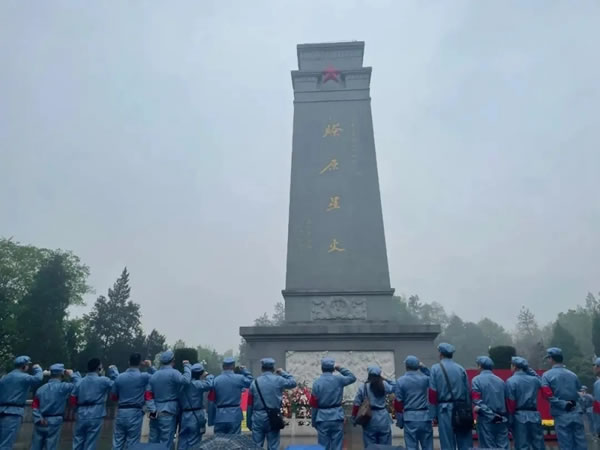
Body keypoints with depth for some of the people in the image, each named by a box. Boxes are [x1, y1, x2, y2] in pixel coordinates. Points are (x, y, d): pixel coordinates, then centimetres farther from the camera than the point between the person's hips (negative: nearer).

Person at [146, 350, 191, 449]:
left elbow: (148, 395, 5)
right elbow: (185, 380, -29)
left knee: (153, 441, 14)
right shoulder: (173, 373, -11)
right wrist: (187, 366, -15)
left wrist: (152, 410, -2)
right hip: (168, 413, -6)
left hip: (155, 414, 7)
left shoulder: (153, 375, 11)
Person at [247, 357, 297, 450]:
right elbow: (293, 383, 11)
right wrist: (283, 373, 20)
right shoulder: (279, 380, -5)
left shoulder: (255, 382, 1)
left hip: (258, 417, 1)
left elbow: (250, 404, 5)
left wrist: (249, 422, 13)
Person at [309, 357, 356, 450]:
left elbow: (314, 404, -5)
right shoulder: (339, 380, -3)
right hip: (337, 417, 1)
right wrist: (340, 368, 15)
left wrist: (314, 421, 5)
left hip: (322, 418, -1)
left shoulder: (317, 382, -6)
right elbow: (353, 377, 17)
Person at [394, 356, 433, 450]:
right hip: (425, 416, 2)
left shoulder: (400, 381, -4)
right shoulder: (424, 378, 0)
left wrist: (399, 421, 4)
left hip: (409, 418, -2)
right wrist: (423, 368, 16)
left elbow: (398, 403, -3)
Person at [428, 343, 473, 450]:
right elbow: (468, 392, 4)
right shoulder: (461, 368, 5)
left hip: (445, 409, -3)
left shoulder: (435, 368, -2)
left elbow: (432, 393, -5)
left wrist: (434, 414, -1)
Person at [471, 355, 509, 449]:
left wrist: (490, 415, -11)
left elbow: (477, 401, -14)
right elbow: (507, 400, 14)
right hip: (502, 419, 5)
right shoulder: (500, 380, 12)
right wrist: (506, 417, 16)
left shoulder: (477, 380, -6)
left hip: (486, 419, -5)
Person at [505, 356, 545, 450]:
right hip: (534, 415, 4)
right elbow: (540, 381, 30)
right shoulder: (534, 379, 3)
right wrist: (529, 369, 23)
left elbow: (510, 403, -12)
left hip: (519, 416, -4)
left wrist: (510, 420, -6)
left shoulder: (510, 381, -9)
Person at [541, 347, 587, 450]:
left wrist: (563, 404, -11)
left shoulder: (547, 375, -5)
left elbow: (548, 395, -15)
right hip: (576, 413, 4)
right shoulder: (573, 375, 10)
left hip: (561, 415, -4)